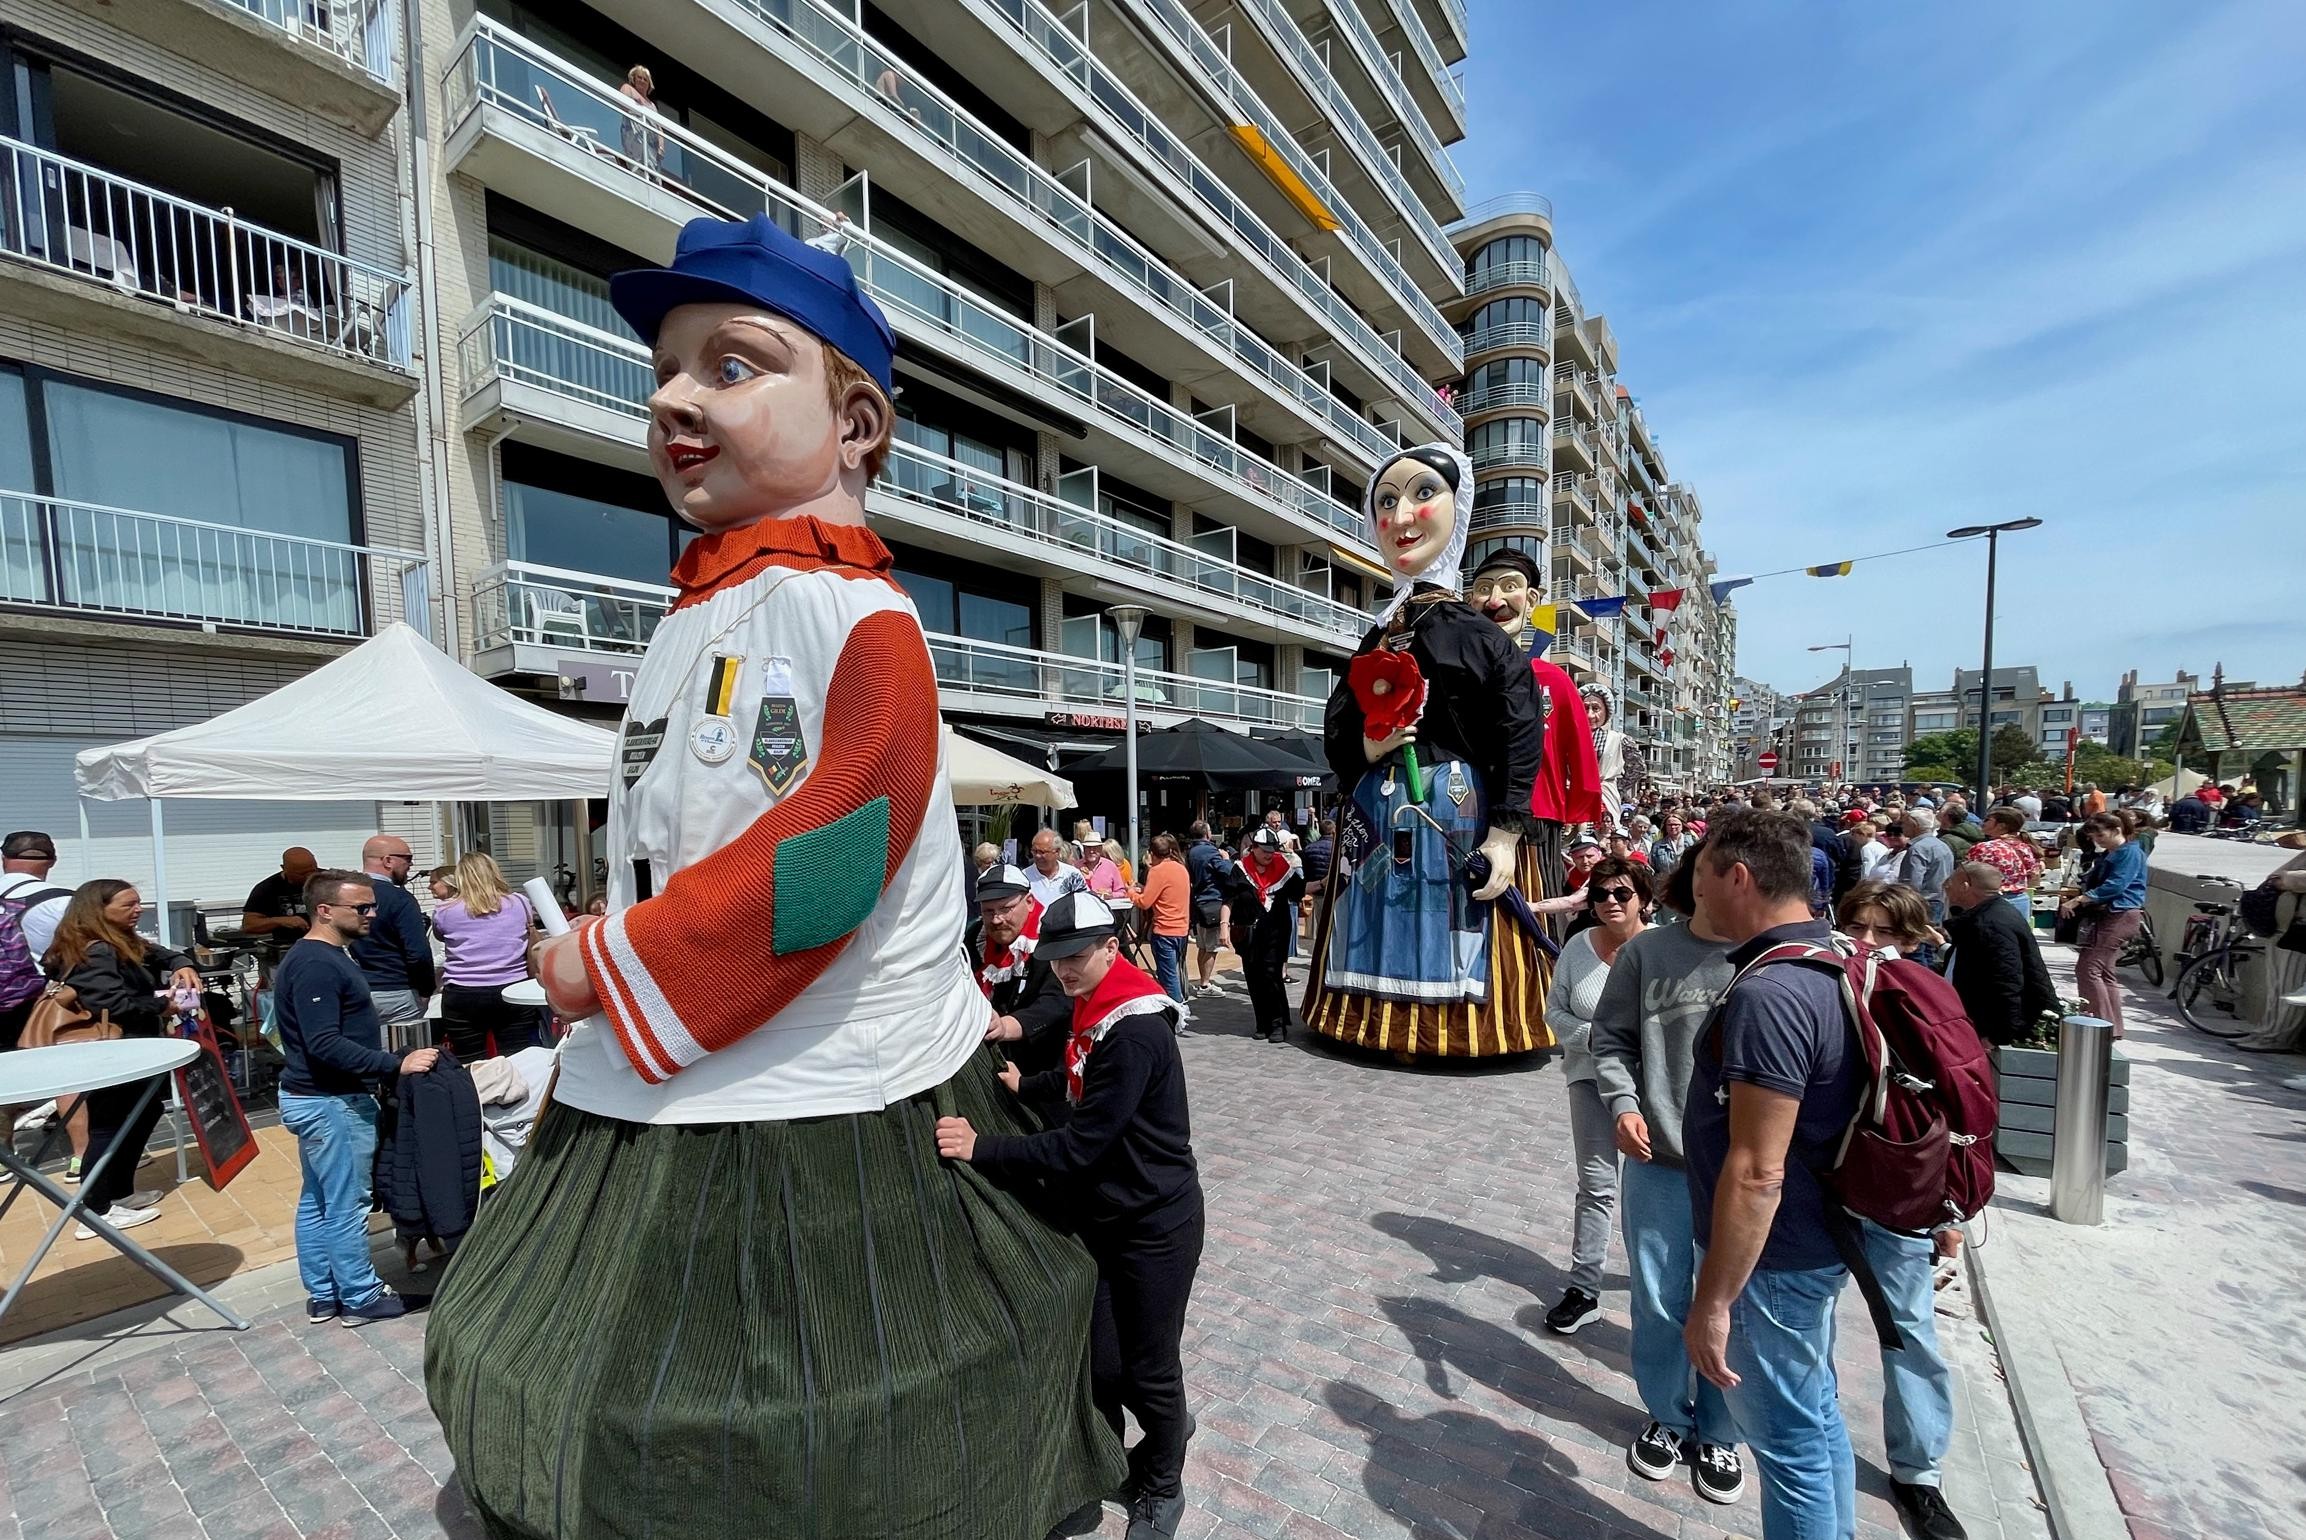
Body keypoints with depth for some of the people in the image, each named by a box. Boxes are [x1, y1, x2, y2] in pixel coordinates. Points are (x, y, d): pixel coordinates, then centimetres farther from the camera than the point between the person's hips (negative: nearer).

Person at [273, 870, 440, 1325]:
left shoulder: (324, 957, 10)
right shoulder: (316, 966, -22)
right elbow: (324, 1045, -28)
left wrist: (391, 1063, 20)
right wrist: (396, 1064, -28)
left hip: (316, 1098, 10)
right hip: (331, 1102, -10)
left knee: (317, 1201, 17)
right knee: (346, 1204, 1)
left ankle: (322, 1295, 28)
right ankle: (361, 1298, 13)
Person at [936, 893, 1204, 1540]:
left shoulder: (1135, 1032, -28)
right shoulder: (1092, 1008, 1)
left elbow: (1081, 1143, -30)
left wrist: (982, 1148, -31)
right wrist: (1023, 1089, 11)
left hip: (1155, 1224, -7)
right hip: (1101, 1215, 8)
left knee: (1149, 1369, 10)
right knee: (1101, 1364, 14)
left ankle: (1162, 1487, 39)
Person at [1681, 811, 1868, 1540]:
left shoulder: (1767, 993, -29)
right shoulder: (1831, 966, 2)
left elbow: (1756, 1172, -29)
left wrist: (1713, 1301, -21)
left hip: (1772, 1258, -9)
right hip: (1816, 1238, 9)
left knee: (1788, 1440, 9)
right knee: (1816, 1414, 25)